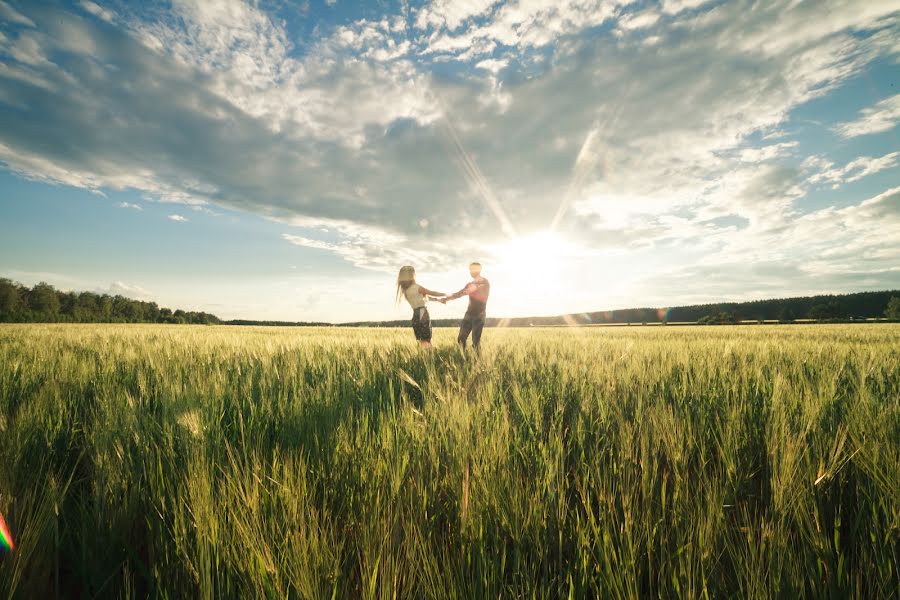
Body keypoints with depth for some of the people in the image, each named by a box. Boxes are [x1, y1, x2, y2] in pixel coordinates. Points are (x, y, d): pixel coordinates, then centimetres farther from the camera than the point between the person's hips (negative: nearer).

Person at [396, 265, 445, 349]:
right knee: (427, 342, -5)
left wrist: (438, 299, 25)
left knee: (422, 342, 12)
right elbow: (432, 293, -1)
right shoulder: (417, 287, -9)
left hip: (415, 316, 7)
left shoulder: (406, 290, 13)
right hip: (422, 314, -7)